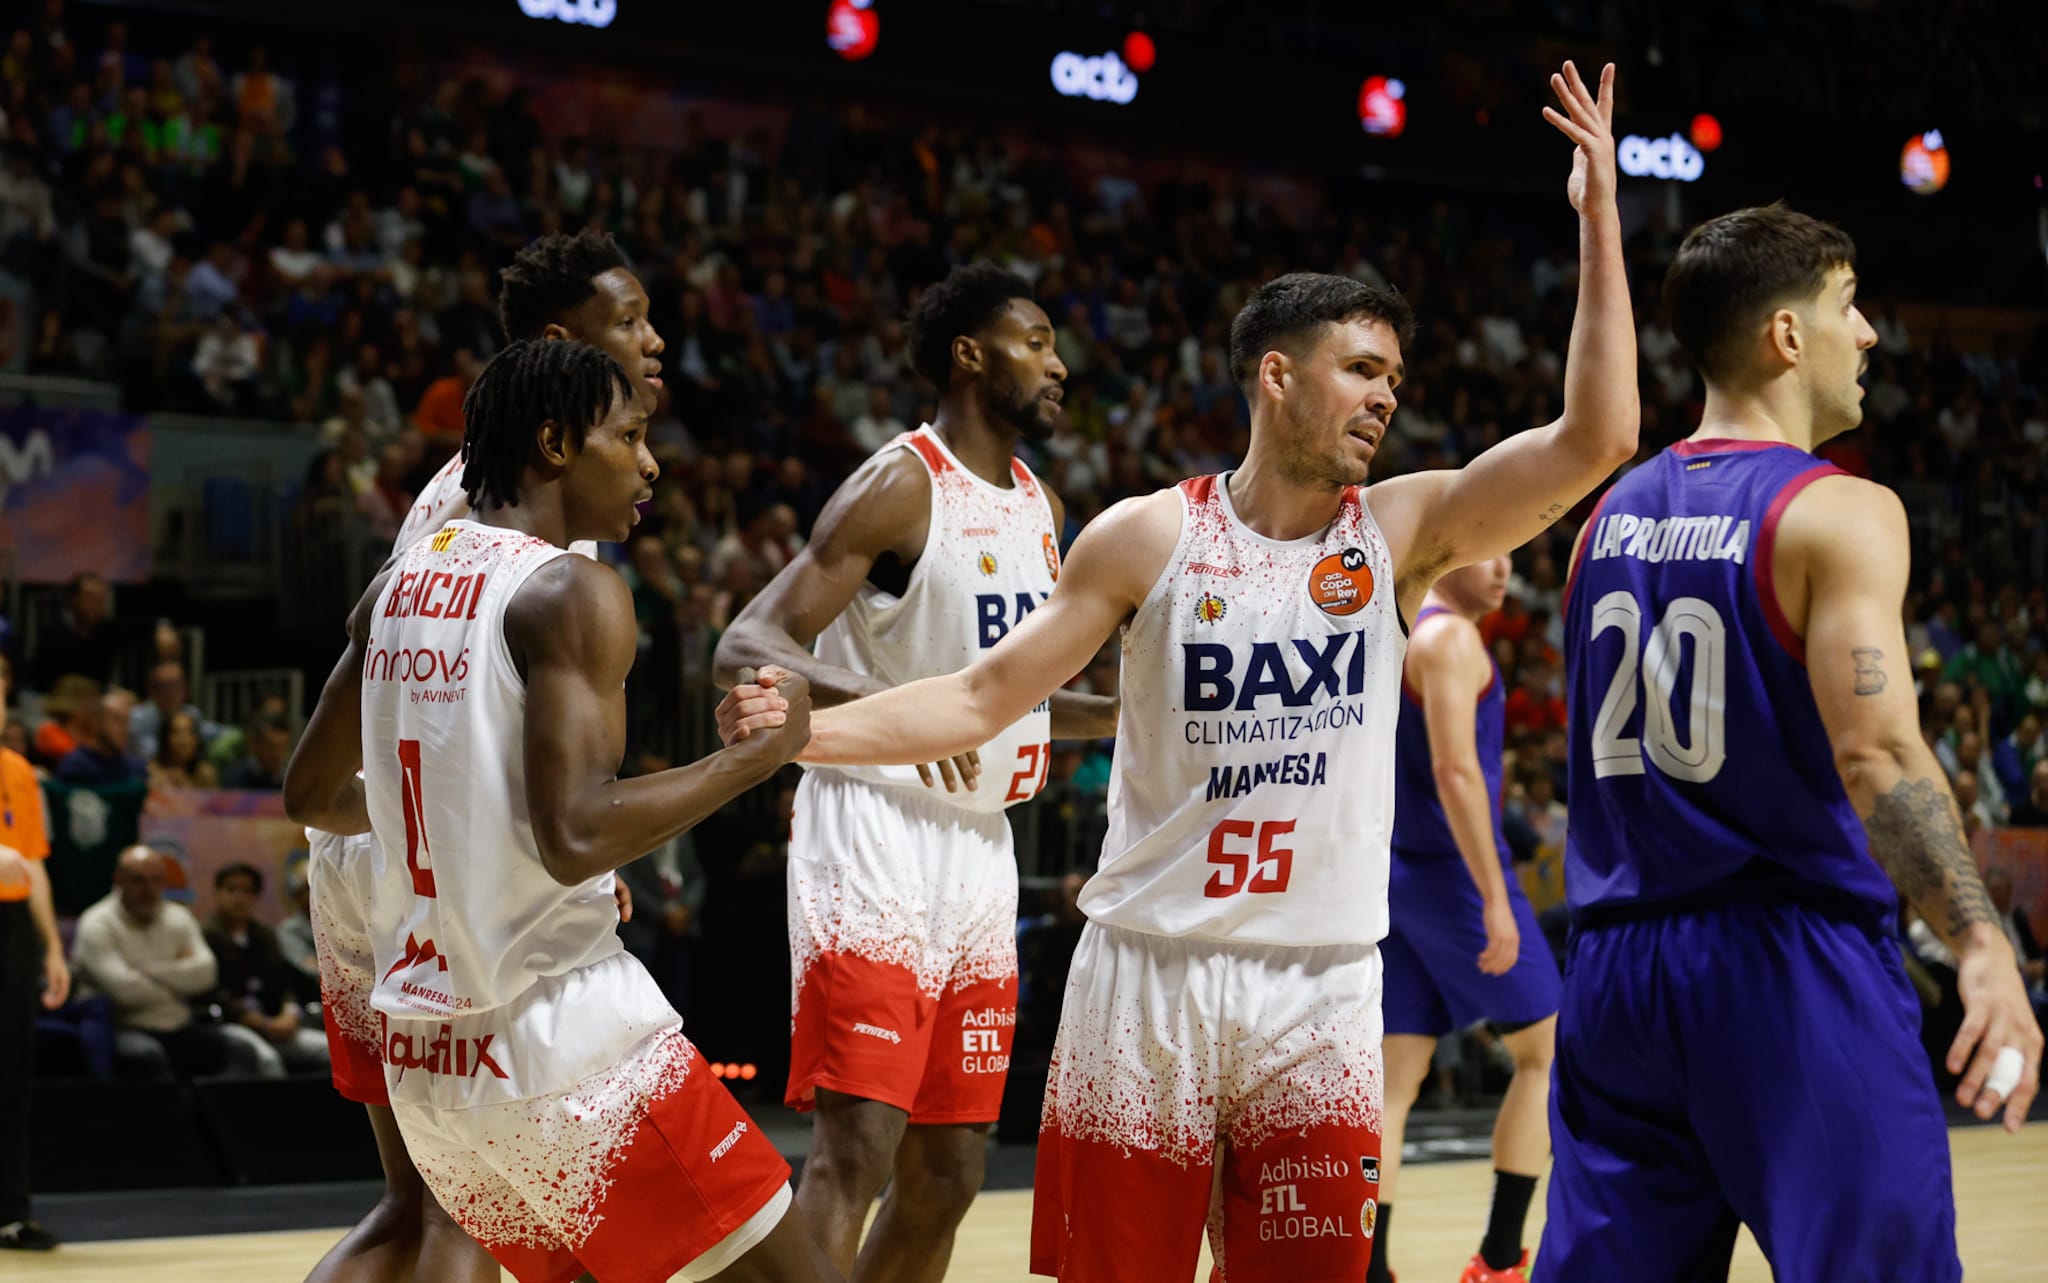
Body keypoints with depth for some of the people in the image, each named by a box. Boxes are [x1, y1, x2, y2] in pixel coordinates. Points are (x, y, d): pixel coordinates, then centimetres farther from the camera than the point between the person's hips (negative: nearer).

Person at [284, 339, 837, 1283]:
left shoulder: (396, 588, 11)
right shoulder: (574, 592, -12)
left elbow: (313, 796, 21)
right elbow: (576, 837, -22)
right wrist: (758, 755, -12)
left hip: (424, 1056, 8)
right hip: (569, 1044, -8)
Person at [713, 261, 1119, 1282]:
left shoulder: (1038, 507, 14)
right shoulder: (901, 487, -11)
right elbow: (746, 648, -18)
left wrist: (1117, 715, 11)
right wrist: (880, 708, -35)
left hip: (980, 851, 8)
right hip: (875, 835, -8)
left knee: (947, 1175, 9)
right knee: (855, 1151, -16)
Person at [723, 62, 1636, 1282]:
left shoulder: (1403, 530, 2)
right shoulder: (1148, 538, 0)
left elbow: (1596, 438, -8)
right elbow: (985, 696, 1)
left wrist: (1599, 213, -12)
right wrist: (806, 730, -13)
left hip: (1320, 996, 1)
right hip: (1149, 979, -1)